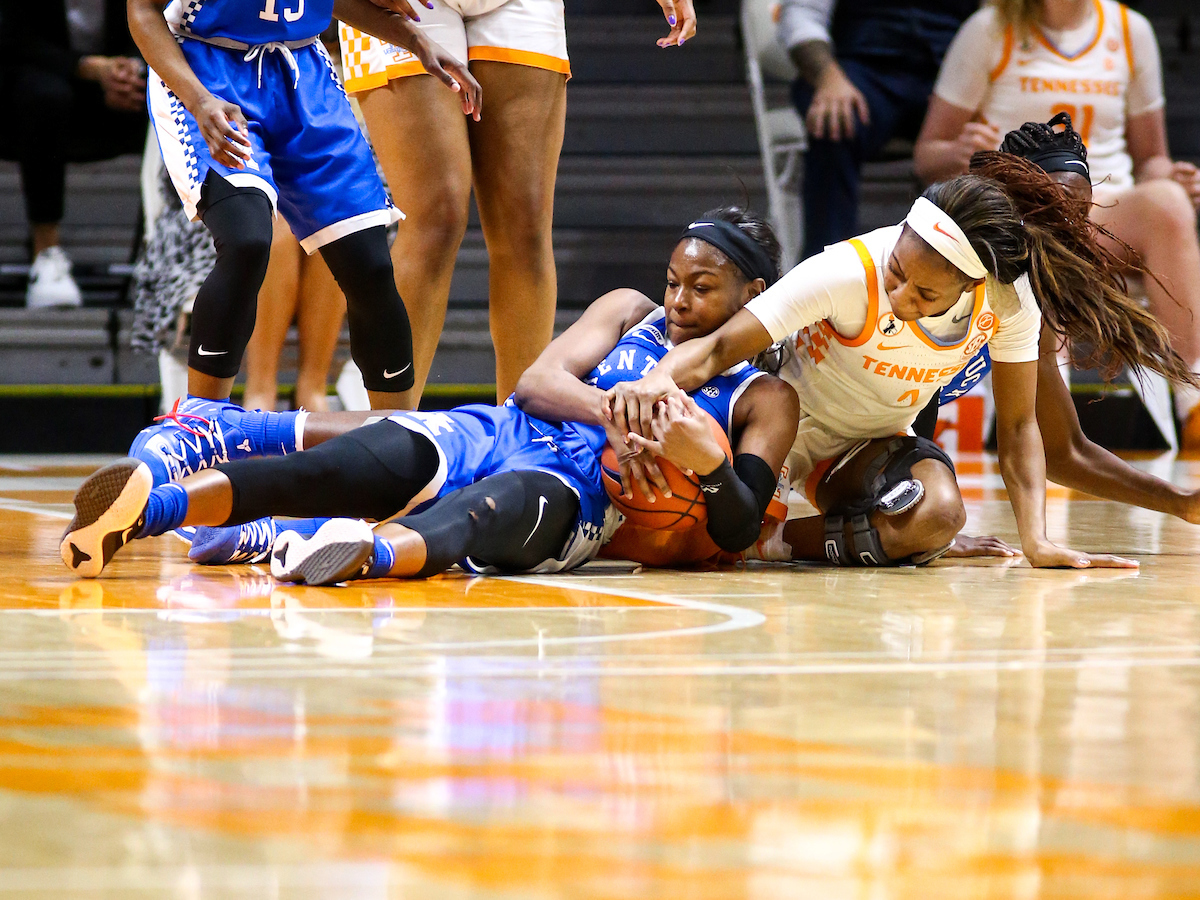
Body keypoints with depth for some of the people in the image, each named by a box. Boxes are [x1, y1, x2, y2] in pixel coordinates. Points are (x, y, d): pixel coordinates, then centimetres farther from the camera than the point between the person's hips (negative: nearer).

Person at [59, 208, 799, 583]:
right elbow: (536, 383, 10)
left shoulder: (764, 400, 14)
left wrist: (707, 461, -19)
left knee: (494, 508, -44)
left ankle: (373, 552, -77)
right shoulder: (633, 315, 24)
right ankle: (146, 505, -49)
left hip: (567, 491, -4)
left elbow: (739, 532, 2)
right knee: (319, 469, -27)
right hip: (488, 434, 4)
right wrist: (610, 410, -10)